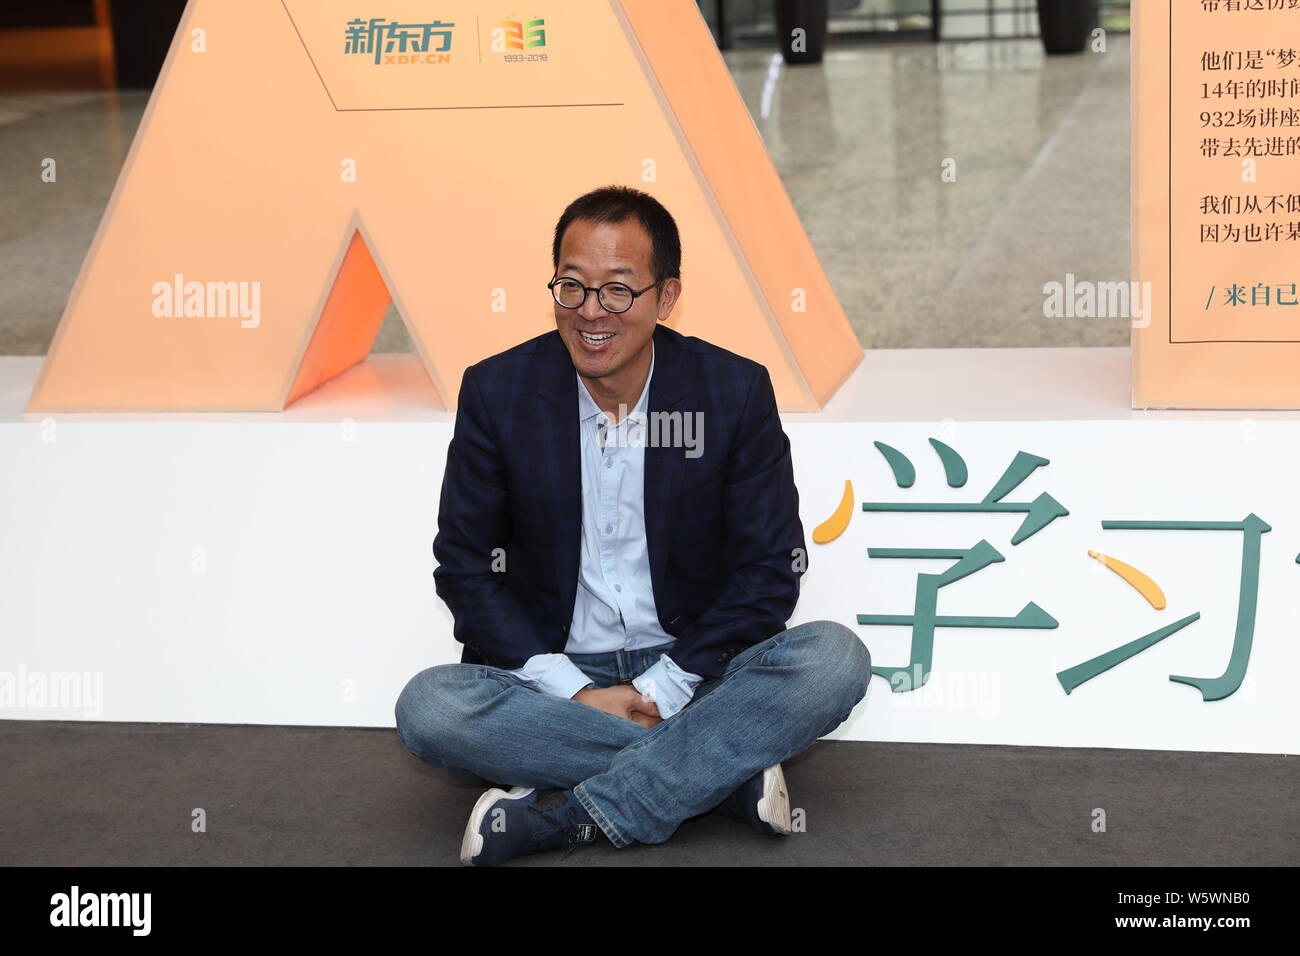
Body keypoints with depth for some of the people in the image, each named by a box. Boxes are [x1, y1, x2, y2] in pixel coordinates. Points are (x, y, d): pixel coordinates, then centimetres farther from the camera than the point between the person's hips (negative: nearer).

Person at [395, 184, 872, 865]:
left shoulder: (736, 391, -5)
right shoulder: (497, 392, -4)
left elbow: (770, 568, -3)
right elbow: (464, 565, -2)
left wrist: (663, 690, -14)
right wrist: (576, 694, -14)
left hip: (690, 673, 0)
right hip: (553, 675, 0)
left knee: (835, 658, -27)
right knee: (428, 707, -29)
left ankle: (563, 817, -28)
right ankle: (728, 774, -23)